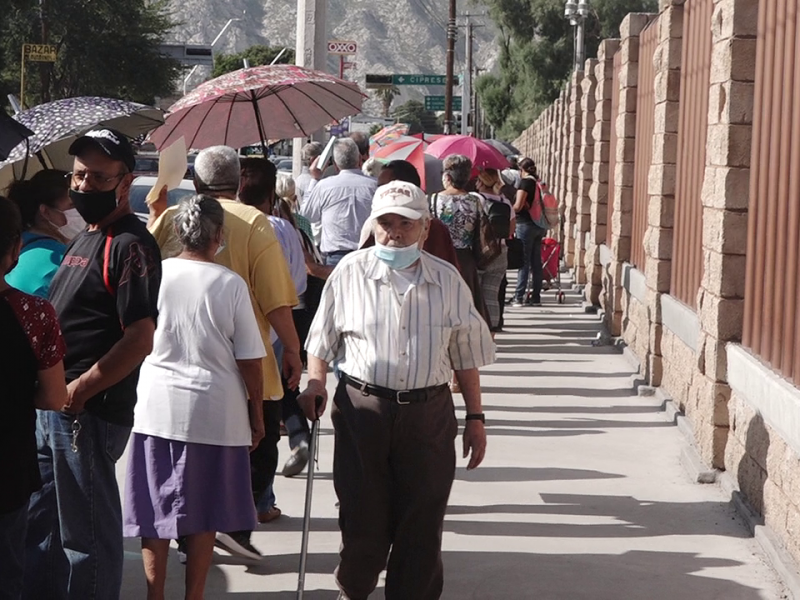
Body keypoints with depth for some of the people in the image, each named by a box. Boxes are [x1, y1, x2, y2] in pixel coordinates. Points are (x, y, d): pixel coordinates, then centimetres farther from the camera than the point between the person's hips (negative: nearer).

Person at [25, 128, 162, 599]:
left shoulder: (130, 245, -14)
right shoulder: (85, 239, 16)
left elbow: (140, 339, -22)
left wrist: (77, 392, -20)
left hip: (90, 414, -10)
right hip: (53, 408, 10)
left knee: (86, 535, 1)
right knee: (40, 525, 19)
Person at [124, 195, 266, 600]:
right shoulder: (230, 285, -10)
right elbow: (250, 359, -6)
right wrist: (257, 413, 5)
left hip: (156, 409, 2)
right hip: (214, 413, -1)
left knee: (155, 509, 11)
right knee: (203, 514, 11)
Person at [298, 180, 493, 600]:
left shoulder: (447, 281, 5)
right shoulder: (351, 272, 1)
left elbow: (466, 355, 10)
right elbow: (323, 340, 9)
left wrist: (475, 417, 8)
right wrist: (316, 382, -7)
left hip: (428, 415, 1)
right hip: (362, 408, -1)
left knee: (422, 523, 3)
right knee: (362, 517, 7)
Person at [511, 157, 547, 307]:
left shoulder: (525, 182, -11)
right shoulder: (538, 183, 10)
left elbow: (518, 206, -16)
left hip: (526, 224, -7)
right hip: (540, 225, 7)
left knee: (523, 262, -5)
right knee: (536, 262, 10)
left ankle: (519, 297, -5)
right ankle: (536, 297, 12)